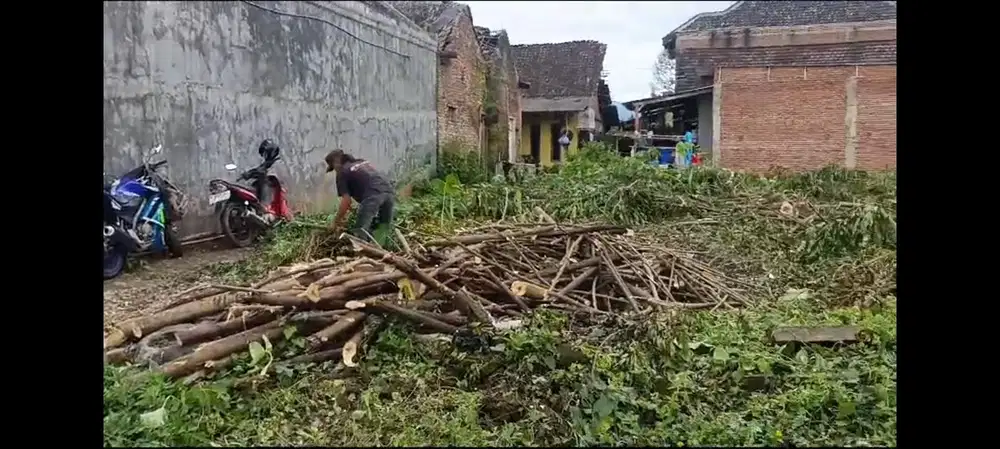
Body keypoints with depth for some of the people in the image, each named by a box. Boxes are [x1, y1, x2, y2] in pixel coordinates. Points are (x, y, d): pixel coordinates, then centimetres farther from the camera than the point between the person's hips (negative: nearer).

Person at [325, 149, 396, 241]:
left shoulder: (342, 172, 11)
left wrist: (337, 220, 16)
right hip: (388, 190, 8)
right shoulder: (363, 162, 32)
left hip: (373, 195, -8)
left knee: (359, 232, -4)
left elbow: (346, 200, 3)